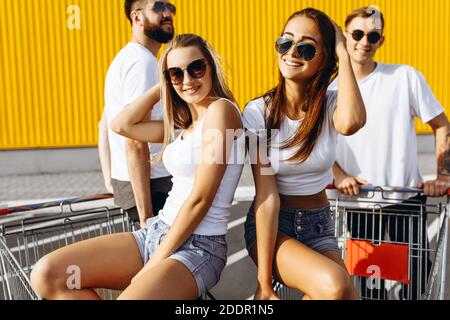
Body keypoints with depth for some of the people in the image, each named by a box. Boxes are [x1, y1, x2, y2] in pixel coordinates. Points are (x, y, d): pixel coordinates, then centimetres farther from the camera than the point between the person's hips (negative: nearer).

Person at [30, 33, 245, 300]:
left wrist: (154, 264, -11)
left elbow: (200, 200, -16)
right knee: (46, 275, -3)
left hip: (197, 248, -8)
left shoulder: (220, 109, -12)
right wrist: (162, 87, 10)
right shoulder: (183, 124, 14)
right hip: (157, 232, 8)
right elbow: (122, 125, 14)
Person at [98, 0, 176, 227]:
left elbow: (104, 127, 21)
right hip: (150, 185, -10)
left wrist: (111, 183, 21)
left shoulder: (126, 57, 17)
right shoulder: (142, 61, -14)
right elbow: (135, 143, -22)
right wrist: (146, 215, -22)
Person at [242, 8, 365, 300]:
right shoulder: (258, 112, -13)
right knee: (334, 286, -29)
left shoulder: (331, 104, -4)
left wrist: (343, 54, -21)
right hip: (270, 227, -3)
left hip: (319, 227, 3)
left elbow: (351, 123, -32)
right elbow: (267, 198, -17)